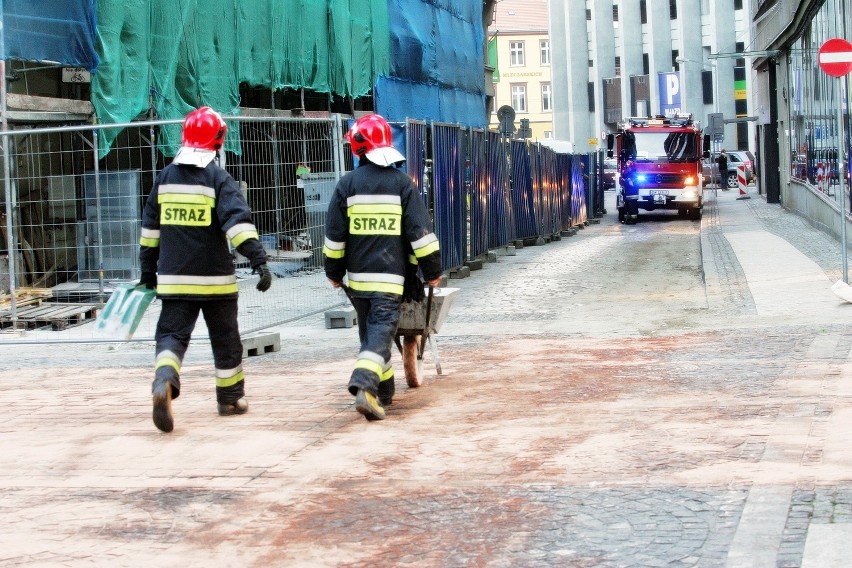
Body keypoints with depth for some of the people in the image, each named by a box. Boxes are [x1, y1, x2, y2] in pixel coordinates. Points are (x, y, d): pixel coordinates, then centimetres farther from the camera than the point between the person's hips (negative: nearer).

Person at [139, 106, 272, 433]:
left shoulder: (165, 177, 7)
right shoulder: (218, 179, -7)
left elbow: (150, 226, 13)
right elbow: (238, 221, -20)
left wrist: (148, 270, 22)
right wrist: (259, 260, -23)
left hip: (173, 278, 3)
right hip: (214, 278, -3)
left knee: (171, 334, 1)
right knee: (225, 338, 12)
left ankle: (164, 381, -27)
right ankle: (231, 399, 22)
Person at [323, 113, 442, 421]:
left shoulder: (347, 184, 2)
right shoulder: (402, 183, -2)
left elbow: (334, 234, 5)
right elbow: (420, 232, -3)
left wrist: (334, 271, 17)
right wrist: (432, 270, 5)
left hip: (358, 277, 3)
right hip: (391, 277, -3)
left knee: (370, 331, 16)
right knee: (381, 331, -8)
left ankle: (383, 392, 22)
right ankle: (365, 385, -29)